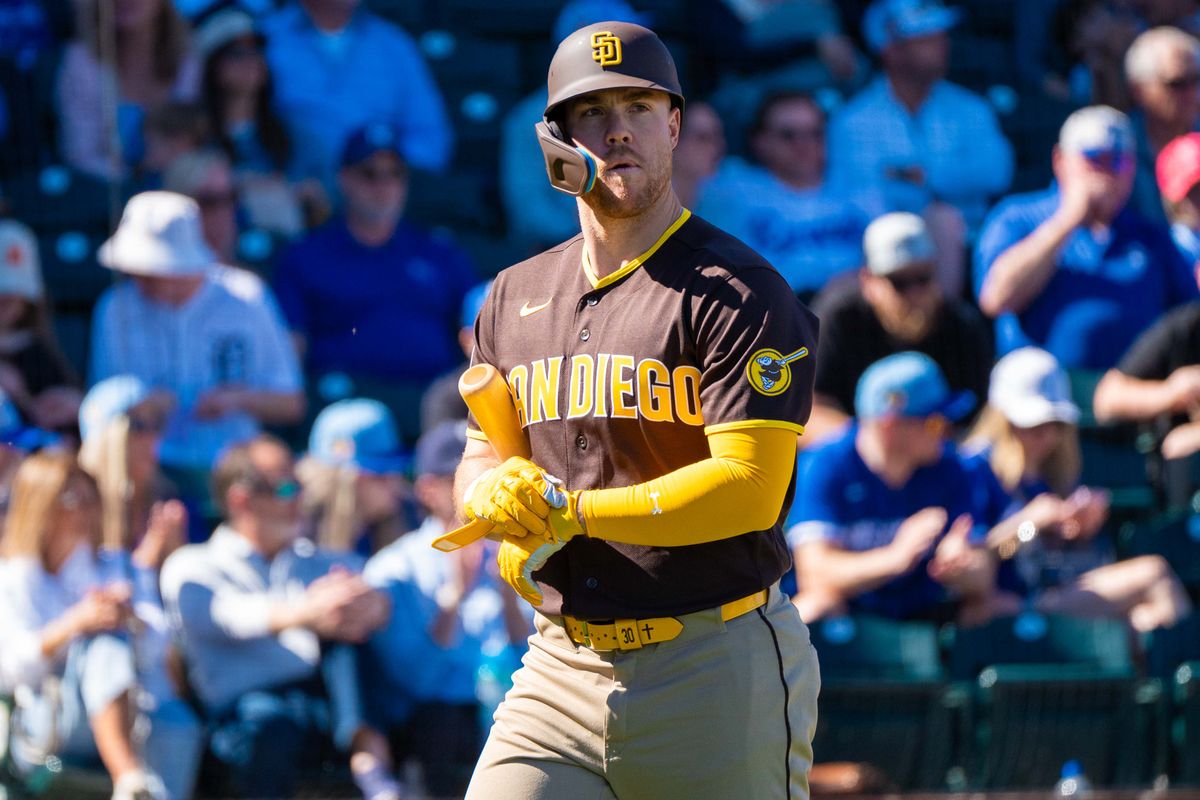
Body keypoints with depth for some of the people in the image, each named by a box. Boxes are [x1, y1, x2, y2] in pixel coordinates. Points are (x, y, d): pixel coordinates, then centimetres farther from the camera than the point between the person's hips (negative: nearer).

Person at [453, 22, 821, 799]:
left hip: (716, 675, -5)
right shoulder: (516, 298, 14)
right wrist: (495, 493, -3)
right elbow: (481, 460, 22)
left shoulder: (737, 293, -8)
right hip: (561, 670, 5)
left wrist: (570, 513, -17)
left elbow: (749, 488, -17)